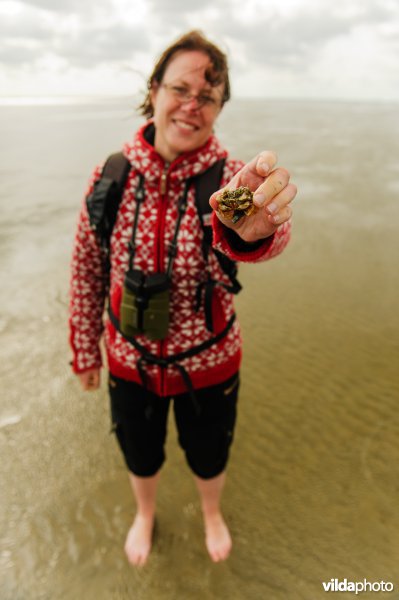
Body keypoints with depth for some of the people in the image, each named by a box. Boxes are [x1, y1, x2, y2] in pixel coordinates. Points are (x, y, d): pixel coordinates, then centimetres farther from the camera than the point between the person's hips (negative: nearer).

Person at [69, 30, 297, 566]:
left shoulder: (230, 178, -18)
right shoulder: (111, 177, -12)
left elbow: (252, 238, -42)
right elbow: (86, 270, -2)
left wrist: (254, 226, -66)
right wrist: (84, 350, 5)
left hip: (209, 362, -1)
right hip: (131, 360, 2)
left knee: (209, 457, 25)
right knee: (140, 455, 27)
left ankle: (212, 513, 62)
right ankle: (145, 514, 63)